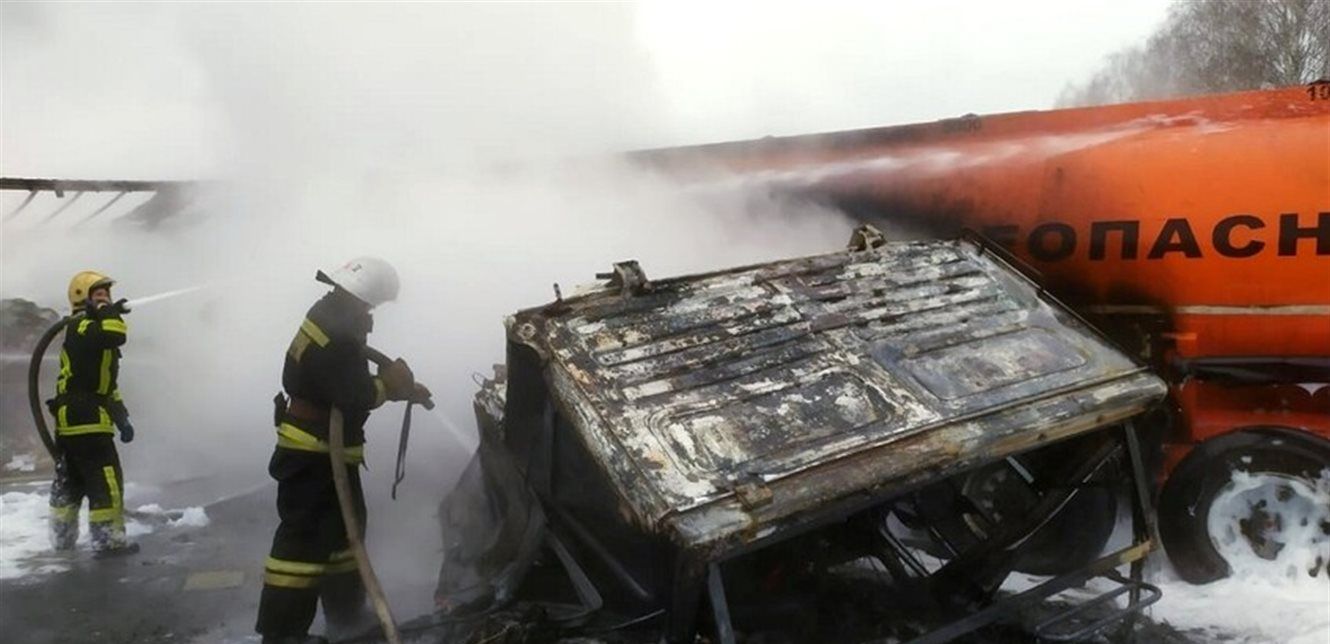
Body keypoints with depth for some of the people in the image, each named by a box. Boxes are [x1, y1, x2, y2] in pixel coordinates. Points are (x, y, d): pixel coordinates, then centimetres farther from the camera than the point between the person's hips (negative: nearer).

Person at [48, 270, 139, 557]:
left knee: (70, 481, 18)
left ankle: (63, 537, 28)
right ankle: (108, 539, -7)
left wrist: (122, 418, 22)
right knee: (105, 480, -9)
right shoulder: (81, 328, -10)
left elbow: (105, 382, 25)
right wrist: (110, 312, -17)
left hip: (71, 421, 11)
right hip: (86, 422, -11)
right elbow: (113, 336, -36)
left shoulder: (94, 333, 22)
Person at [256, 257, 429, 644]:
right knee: (304, 539, -6)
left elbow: (353, 380, 13)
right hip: (313, 456, -11)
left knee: (343, 527, 20)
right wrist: (392, 383, -12)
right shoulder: (333, 340, -26)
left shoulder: (333, 320, 8)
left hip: (325, 452, 11)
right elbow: (356, 397, -29)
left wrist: (400, 387, 3)